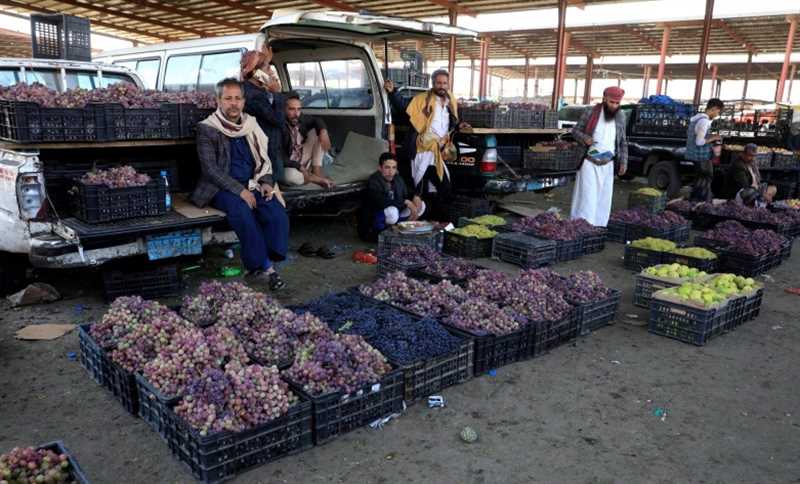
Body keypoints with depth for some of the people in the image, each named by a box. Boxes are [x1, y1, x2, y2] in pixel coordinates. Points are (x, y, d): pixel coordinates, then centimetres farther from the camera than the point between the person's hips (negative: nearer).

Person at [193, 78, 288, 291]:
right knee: (242, 211, -35)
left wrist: (266, 182, -2)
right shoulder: (207, 129, -3)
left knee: (277, 212, -25)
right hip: (221, 188, -4)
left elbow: (263, 158, 18)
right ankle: (264, 266, -22)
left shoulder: (251, 125, 13)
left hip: (251, 185, 4)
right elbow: (210, 169, -11)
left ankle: (258, 266, -15)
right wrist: (240, 190, -20)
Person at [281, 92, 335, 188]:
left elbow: (316, 120, 9)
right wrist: (299, 167, -28)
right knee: (290, 176, -40)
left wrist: (323, 132, -14)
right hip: (289, 166, -6)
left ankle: (317, 170, -9)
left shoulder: (301, 118, -7)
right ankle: (318, 179, -9)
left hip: (304, 161, 7)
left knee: (316, 131, -4)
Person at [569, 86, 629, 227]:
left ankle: (598, 227, 18)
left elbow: (623, 142, 12)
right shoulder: (591, 113, -8)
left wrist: (624, 162, 5)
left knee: (603, 199, 8)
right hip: (590, 163, -4)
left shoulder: (621, 117, 4)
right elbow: (575, 130, 1)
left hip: (607, 165, 4)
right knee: (587, 197, -8)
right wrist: (585, 138, -20)